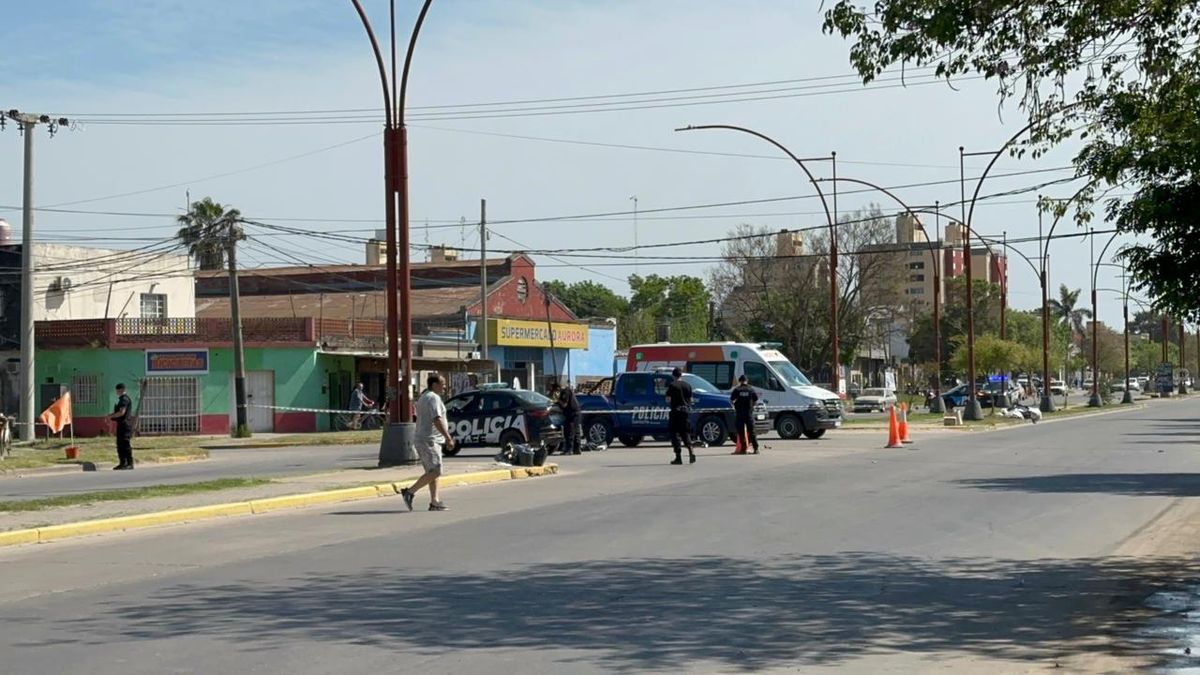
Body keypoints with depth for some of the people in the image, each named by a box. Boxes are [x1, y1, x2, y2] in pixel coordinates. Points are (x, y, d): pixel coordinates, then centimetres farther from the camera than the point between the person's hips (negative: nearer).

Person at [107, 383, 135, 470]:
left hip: (125, 424, -10)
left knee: (126, 444, -9)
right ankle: (122, 463, 16)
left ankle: (130, 463, -8)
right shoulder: (121, 399, 19)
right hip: (121, 424, 10)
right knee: (120, 444, 11)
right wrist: (112, 416, 14)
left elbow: (122, 412, -20)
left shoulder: (125, 399, -13)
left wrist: (111, 416, -10)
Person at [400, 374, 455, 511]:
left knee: (432, 472, 10)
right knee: (435, 472, -14)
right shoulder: (434, 398, -12)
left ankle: (434, 502, 7)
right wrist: (448, 438, -24)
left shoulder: (423, 397, 21)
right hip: (429, 440, -11)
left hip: (420, 439, 11)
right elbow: (437, 420, -22)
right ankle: (410, 492, -14)